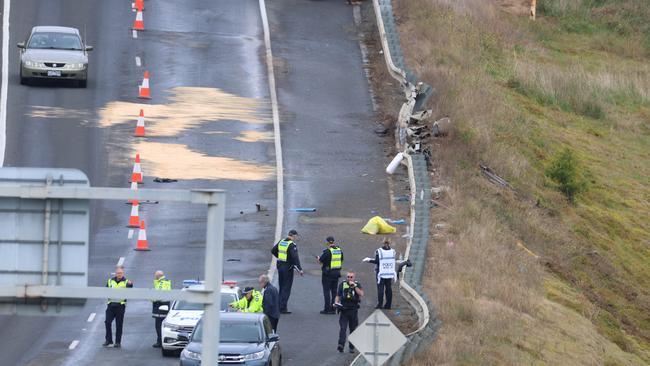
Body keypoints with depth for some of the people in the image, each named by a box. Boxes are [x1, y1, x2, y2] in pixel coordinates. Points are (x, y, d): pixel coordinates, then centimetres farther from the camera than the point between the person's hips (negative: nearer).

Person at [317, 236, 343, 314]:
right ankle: (333, 309, 14)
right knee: (334, 291, 12)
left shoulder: (327, 251, -17)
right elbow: (341, 261, 14)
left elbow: (320, 261, -12)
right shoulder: (339, 250, 5)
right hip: (337, 272, 6)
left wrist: (318, 258, 10)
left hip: (328, 273, -6)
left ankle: (327, 309, -1)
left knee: (326, 291, 0)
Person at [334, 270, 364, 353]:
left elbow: (361, 294, -13)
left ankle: (352, 347, 15)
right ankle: (341, 345, -21)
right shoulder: (342, 284, 7)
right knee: (342, 328, -12)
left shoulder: (357, 285, 3)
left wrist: (354, 286, -17)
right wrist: (336, 302, -6)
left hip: (353, 310, 0)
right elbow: (338, 296, 12)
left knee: (353, 329, 7)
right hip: (343, 310, 0)